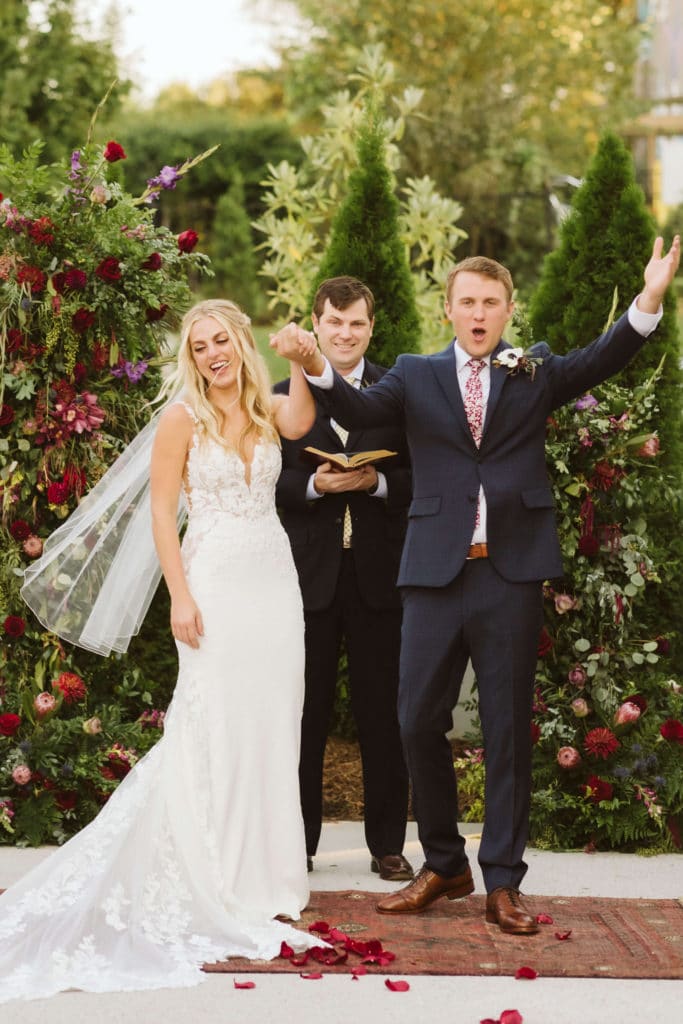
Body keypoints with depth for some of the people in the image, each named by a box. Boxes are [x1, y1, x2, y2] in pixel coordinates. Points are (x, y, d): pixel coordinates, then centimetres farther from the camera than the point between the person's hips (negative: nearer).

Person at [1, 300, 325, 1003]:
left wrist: (300, 364, -31)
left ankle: (265, 872, 20)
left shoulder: (269, 409, 7)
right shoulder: (183, 417, -3)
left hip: (274, 581, 4)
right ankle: (216, 883, 7)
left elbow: (300, 423, -17)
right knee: (214, 727, -3)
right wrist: (180, 596, -13)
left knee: (270, 727, 8)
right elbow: (162, 510, -5)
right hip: (216, 581, -4)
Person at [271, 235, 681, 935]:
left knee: (508, 728, 5)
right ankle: (443, 864, 22)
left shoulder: (536, 373, 8)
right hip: (435, 572, 1)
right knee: (419, 720, 5)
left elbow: (600, 360, -9)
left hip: (512, 575, -1)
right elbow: (361, 412, -10)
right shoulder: (416, 376, 7)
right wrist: (317, 369, -29)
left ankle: (503, 881, 14)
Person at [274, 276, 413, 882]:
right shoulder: (285, 395, 6)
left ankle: (387, 843, 15)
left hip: (378, 574, 0)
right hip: (310, 574, 0)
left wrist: (377, 482, -15)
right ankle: (298, 842, 17)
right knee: (306, 715, 7)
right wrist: (314, 485, -14)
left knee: (382, 714, 5)